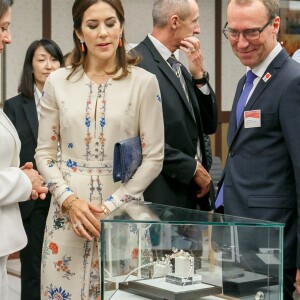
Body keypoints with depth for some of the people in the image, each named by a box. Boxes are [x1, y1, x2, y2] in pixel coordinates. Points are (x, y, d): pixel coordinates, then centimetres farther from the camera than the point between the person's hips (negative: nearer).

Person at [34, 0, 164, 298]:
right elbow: (44, 153, 5)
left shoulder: (144, 82, -3)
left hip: (121, 212, -1)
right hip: (68, 209, 2)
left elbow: (154, 157, -4)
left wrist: (112, 206, -11)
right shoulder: (58, 81, 3)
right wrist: (69, 200, -9)